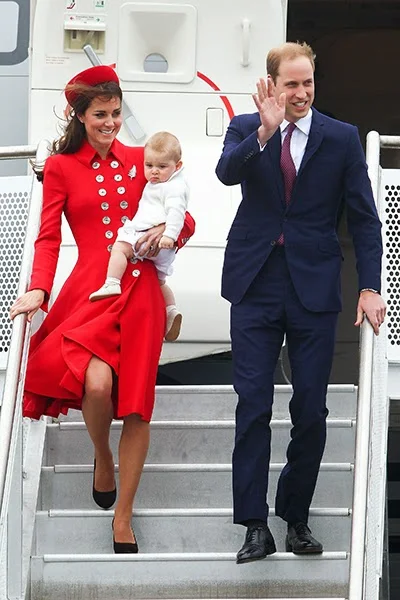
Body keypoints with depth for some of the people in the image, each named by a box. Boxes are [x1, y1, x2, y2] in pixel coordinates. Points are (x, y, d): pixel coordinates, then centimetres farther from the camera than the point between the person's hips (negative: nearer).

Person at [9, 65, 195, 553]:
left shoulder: (139, 160, 14)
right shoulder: (61, 167, 8)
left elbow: (184, 219, 18)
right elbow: (48, 238, 1)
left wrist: (167, 229, -6)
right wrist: (37, 291, -15)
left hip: (140, 290, 2)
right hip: (91, 289, -2)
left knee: (136, 403, -4)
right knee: (97, 381, -27)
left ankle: (122, 518, 8)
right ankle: (102, 456, 8)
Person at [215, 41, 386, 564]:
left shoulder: (342, 138, 3)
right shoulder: (245, 128, 5)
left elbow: (364, 217, 2)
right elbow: (227, 172, -16)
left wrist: (369, 287, -6)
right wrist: (264, 131, -29)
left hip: (314, 287, 0)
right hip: (256, 285, 0)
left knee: (311, 409, 3)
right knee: (253, 406, -2)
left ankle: (297, 517, 17)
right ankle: (256, 525, 3)